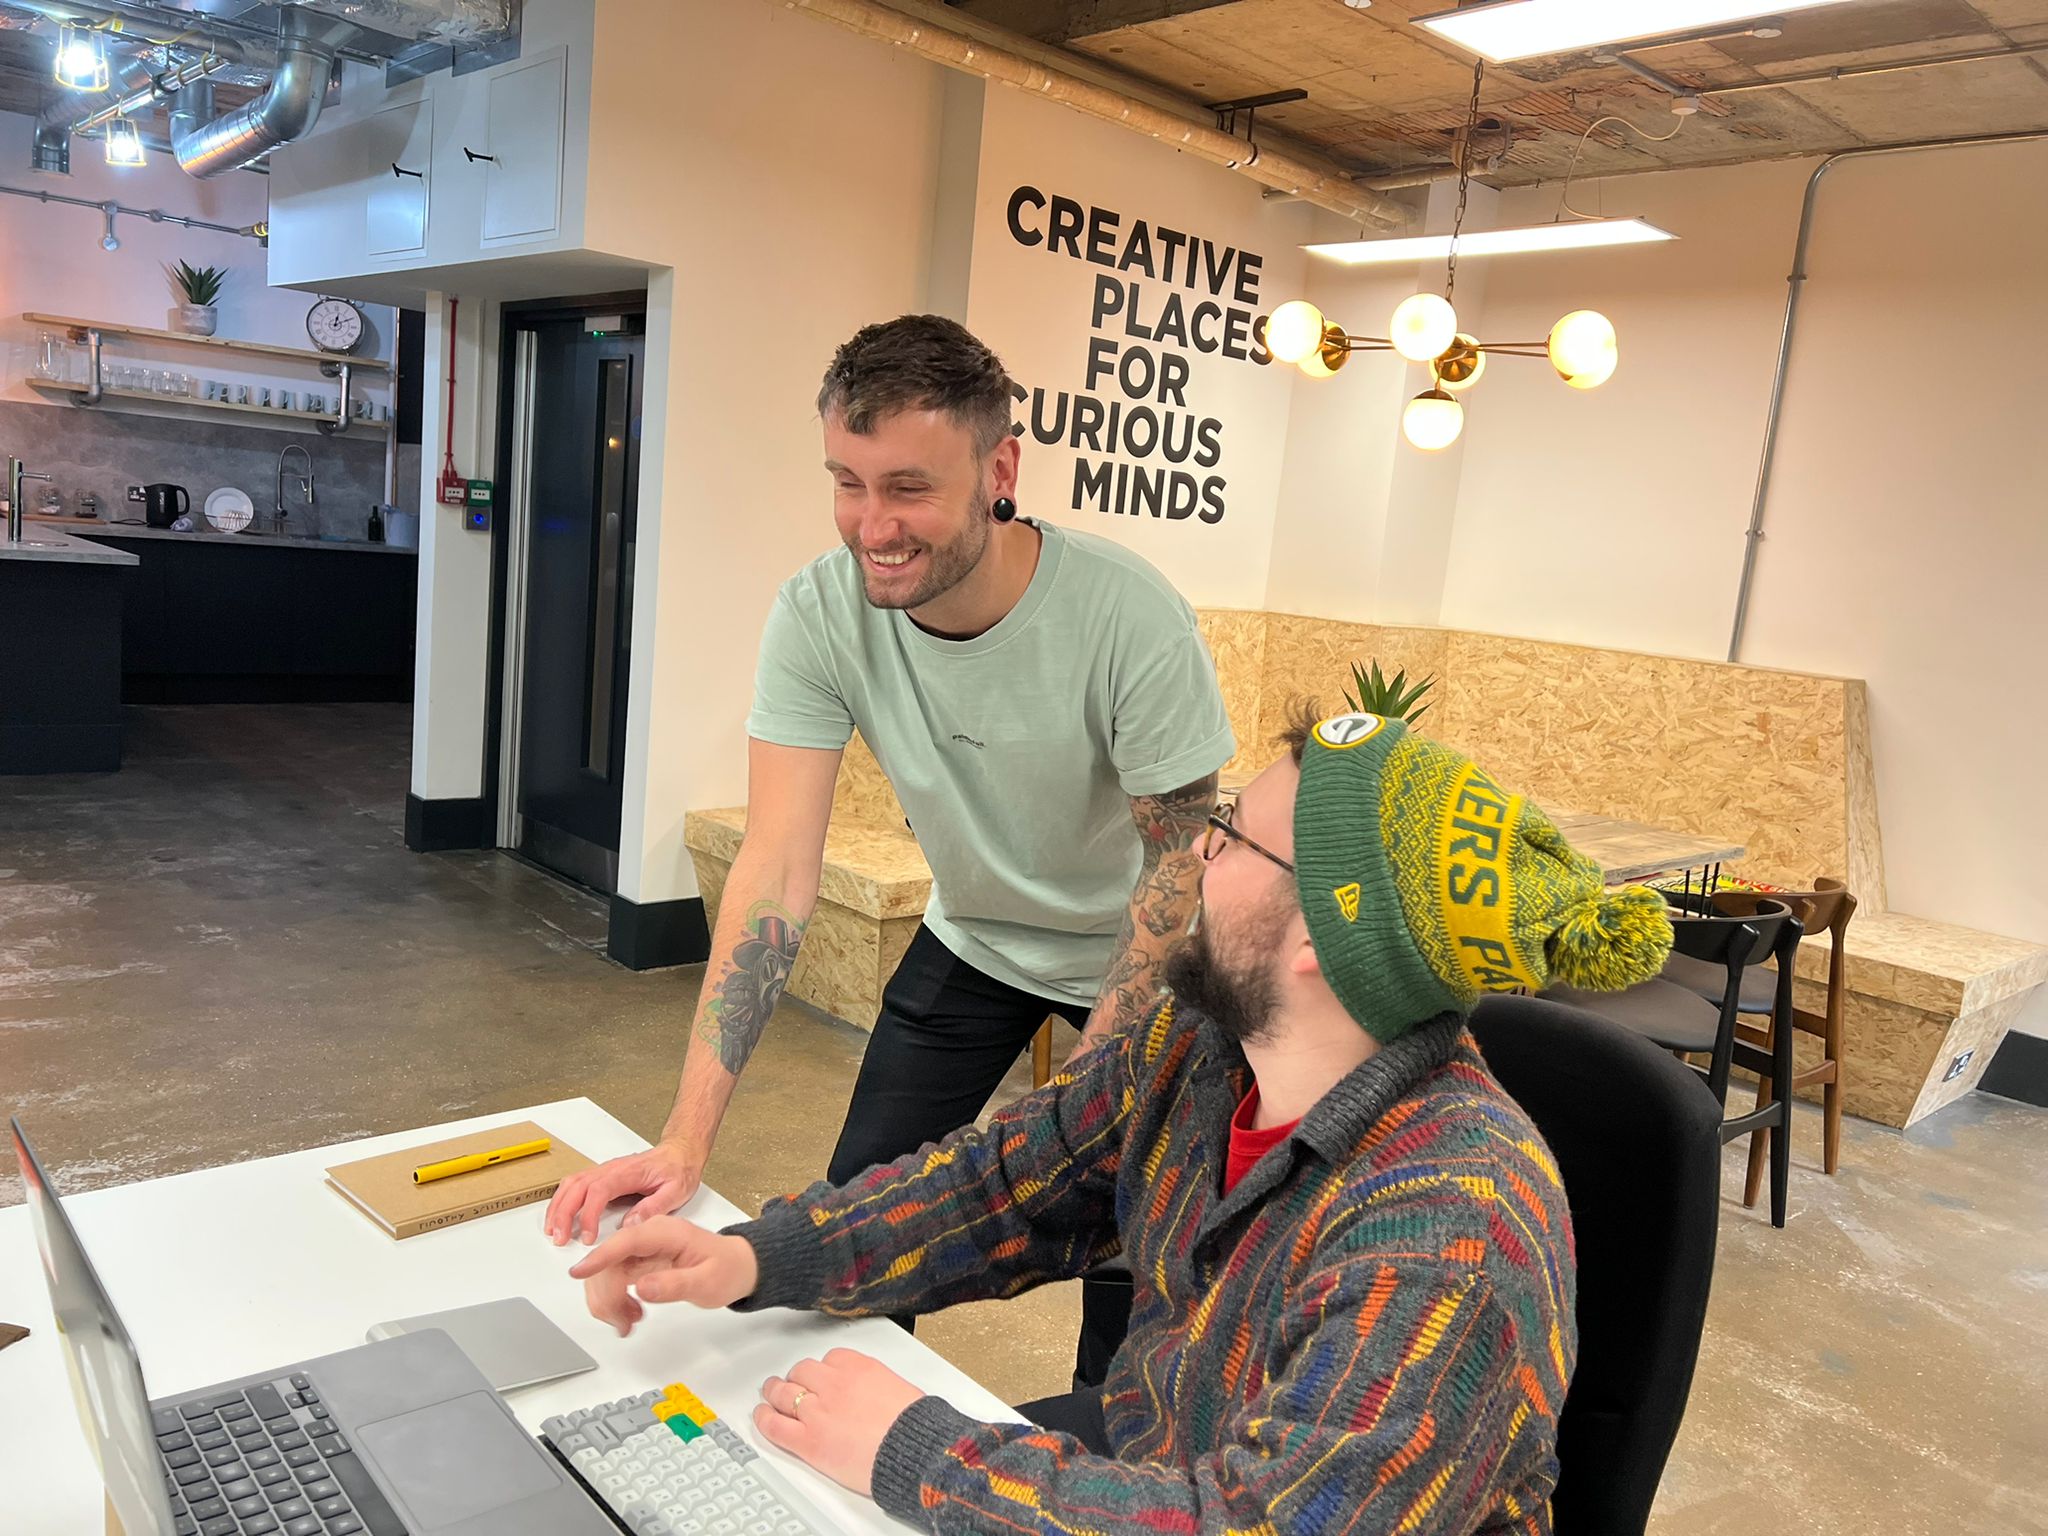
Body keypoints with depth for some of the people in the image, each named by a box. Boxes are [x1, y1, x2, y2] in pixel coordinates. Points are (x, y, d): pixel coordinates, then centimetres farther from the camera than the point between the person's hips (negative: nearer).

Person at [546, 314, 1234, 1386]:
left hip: (1126, 958, -2)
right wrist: (686, 1140, -31)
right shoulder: (818, 615, -23)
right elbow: (779, 866, -26)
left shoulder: (1130, 618, -31)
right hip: (971, 938, 3)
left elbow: (1180, 862, -21)